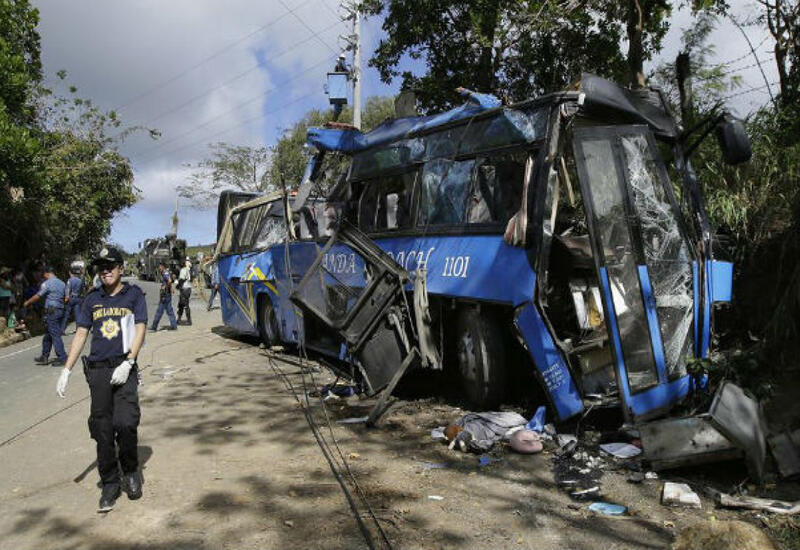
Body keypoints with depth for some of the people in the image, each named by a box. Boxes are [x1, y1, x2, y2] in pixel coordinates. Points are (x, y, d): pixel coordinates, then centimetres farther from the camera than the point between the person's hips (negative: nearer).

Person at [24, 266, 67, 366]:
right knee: (48, 334, 16)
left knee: (55, 335, -5)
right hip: (60, 310, 8)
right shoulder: (62, 283, 12)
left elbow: (37, 296, -2)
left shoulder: (47, 283, -10)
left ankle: (62, 357, -5)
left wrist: (27, 302, 14)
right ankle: (44, 357, 22)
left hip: (51, 311, -8)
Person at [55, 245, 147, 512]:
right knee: (102, 429, 2)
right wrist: (66, 371, 7)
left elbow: (140, 330, -1)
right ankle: (109, 485, 14)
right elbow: (81, 334, 15)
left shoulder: (134, 294, 6)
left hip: (124, 368, -3)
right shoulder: (92, 299, 14)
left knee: (126, 423, -14)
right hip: (98, 369, 3)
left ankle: (131, 471, 11)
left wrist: (127, 364, -13)